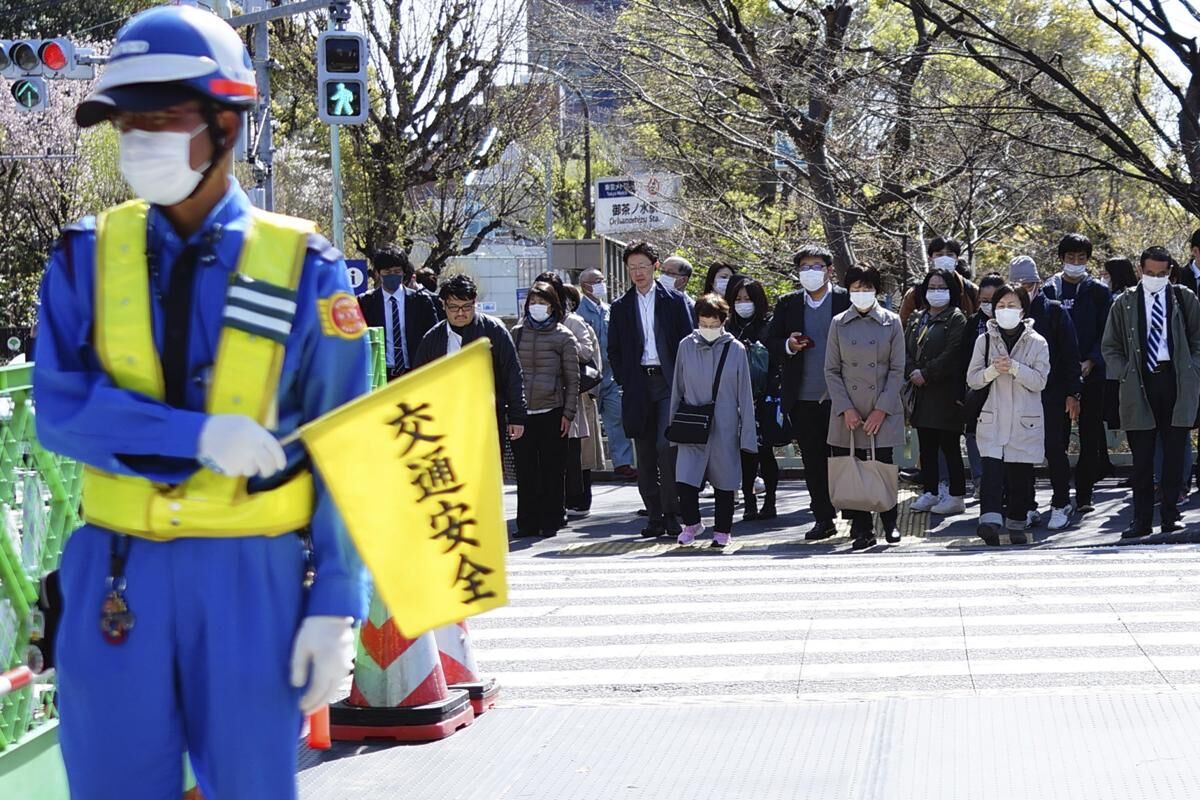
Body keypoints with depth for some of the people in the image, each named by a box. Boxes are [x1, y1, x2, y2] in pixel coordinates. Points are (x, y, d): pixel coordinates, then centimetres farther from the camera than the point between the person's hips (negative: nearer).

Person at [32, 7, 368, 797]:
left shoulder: (302, 268, -3)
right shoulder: (87, 257, 2)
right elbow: (61, 413, -7)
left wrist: (336, 606, -7)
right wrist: (201, 437, -20)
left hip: (250, 574, -1)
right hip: (117, 572, 2)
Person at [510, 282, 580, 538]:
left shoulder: (563, 337, 2)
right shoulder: (517, 333, 9)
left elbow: (572, 379, 2)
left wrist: (568, 413, -4)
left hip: (551, 412, -2)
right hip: (521, 412, 2)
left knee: (552, 470, 2)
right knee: (525, 471, 4)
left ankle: (550, 521, 10)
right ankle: (527, 523, 10)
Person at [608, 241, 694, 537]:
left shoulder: (674, 301, 6)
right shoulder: (621, 307, 12)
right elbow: (613, 349, 14)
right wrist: (624, 381, 2)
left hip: (668, 382, -3)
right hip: (638, 385, 3)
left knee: (666, 446, -16)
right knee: (645, 455, 4)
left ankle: (672, 512, -9)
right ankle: (655, 516, 10)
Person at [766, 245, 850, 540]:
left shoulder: (847, 300, 0)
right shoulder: (787, 304, 10)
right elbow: (771, 342, 12)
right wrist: (788, 346, -10)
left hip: (838, 395, -3)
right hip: (802, 397, 3)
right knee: (813, 461, 6)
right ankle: (823, 519, 13)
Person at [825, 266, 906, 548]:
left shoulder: (891, 322, 3)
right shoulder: (839, 323, 6)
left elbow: (897, 370, 1)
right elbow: (831, 370, 5)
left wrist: (881, 410, -7)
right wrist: (846, 409, -6)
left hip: (883, 411, -1)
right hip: (848, 412, 1)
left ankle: (890, 523, 16)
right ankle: (862, 530, 7)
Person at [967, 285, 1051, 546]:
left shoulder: (1037, 343, 4)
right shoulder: (984, 340, 9)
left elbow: (1040, 381, -5)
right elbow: (972, 379, 7)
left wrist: (1014, 368, -17)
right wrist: (993, 370, -12)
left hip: (1025, 421, 0)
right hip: (993, 419, 0)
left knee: (1021, 475, 3)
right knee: (992, 469, -16)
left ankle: (1016, 525, 16)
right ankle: (990, 520, -29)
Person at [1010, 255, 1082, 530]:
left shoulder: (1055, 312, 1)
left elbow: (1070, 354, 0)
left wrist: (1072, 393, -6)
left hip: (1050, 394, -3)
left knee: (1054, 449, -3)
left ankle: (1061, 504, 8)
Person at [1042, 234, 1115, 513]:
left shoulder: (1098, 291, 5)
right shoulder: (1049, 290, 6)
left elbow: (1106, 333, 3)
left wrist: (1091, 361, -10)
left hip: (1091, 373, 0)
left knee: (1090, 436, 1)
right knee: (1057, 435, -1)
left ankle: (1084, 494, 5)